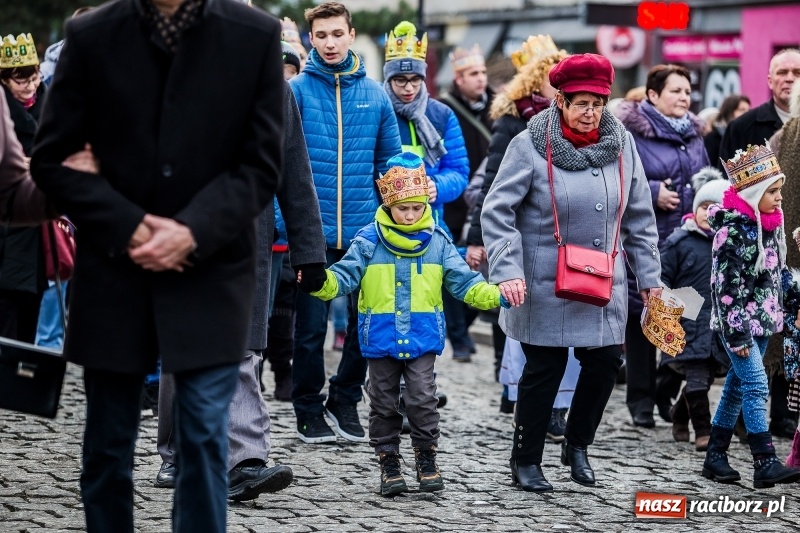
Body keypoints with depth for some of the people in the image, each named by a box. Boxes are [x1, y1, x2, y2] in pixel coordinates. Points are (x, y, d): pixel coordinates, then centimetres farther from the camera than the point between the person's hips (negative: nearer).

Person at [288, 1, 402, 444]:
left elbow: (389, 161, 14)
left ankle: (345, 399, 23)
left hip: (364, 231, 3)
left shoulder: (374, 94, 7)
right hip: (313, 231, -3)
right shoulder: (297, 90, -3)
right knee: (311, 325, 2)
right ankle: (309, 409, 16)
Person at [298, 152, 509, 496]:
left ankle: (426, 459, 9)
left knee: (422, 399, -6)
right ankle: (389, 463, 18)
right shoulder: (369, 241, -4)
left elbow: (464, 283, 1)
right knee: (384, 402, 7)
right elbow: (344, 277, -7)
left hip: (422, 337, 0)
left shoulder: (438, 242, 1)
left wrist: (496, 296, -13)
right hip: (382, 338, 0)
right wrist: (319, 281, -27)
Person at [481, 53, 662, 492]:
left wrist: (649, 276, 11)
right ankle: (525, 462, 17)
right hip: (545, 286, -4)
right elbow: (497, 211, -10)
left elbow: (639, 218, 11)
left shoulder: (621, 144, 4)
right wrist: (508, 271, -19)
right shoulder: (531, 145, -10)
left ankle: (577, 446, 26)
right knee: (544, 369, 1)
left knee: (605, 362, 3)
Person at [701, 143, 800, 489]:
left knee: (737, 385, 12)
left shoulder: (771, 221, 8)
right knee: (756, 385, -14)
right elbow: (725, 284, -18)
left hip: (764, 318, 8)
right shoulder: (732, 228, -17)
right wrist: (736, 332, -20)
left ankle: (715, 456, 19)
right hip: (738, 320, -8)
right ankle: (765, 464, -17)